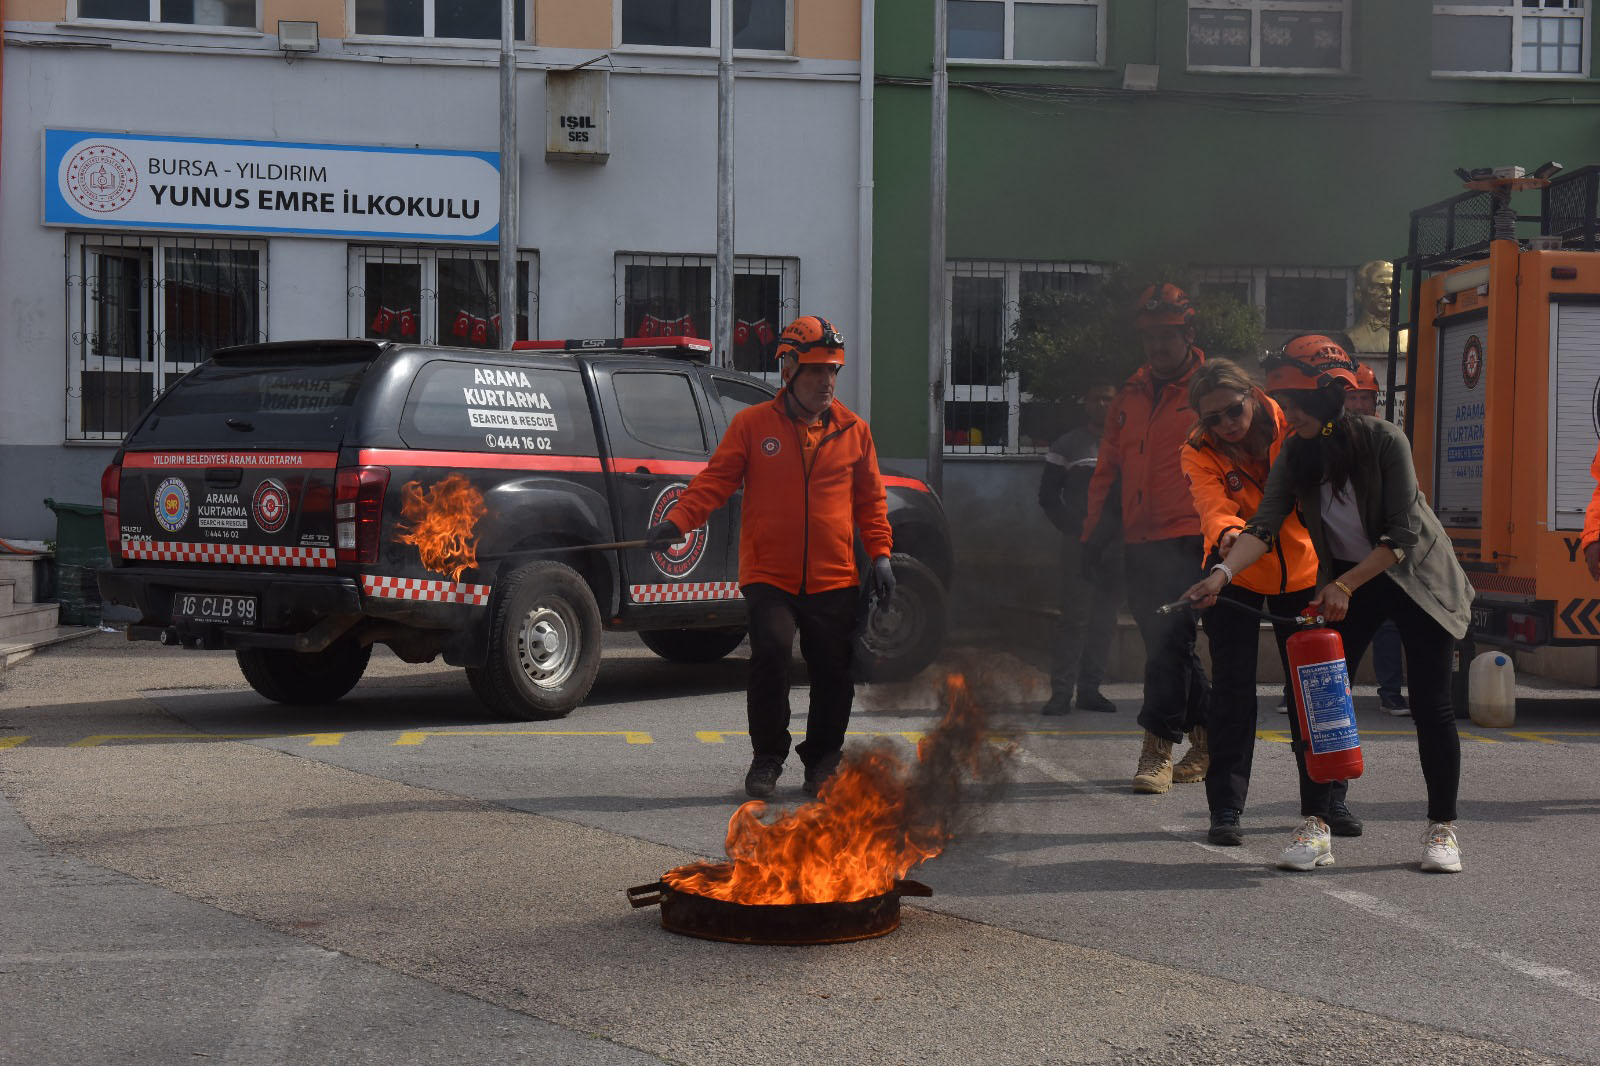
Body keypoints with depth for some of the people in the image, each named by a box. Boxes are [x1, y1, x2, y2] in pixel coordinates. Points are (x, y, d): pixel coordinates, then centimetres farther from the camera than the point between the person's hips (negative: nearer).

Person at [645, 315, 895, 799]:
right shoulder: (752, 424, 3)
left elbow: (869, 501, 14)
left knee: (834, 673, 4)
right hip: (769, 577, -2)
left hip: (834, 581, 2)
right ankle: (767, 757, 0)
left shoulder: (853, 430, 8)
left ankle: (822, 761, 25)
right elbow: (714, 481, -1)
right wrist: (676, 522, -14)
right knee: (771, 651, -19)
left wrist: (880, 554, 5)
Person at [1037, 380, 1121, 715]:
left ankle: (1090, 688, 13)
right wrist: (1073, 528, -5)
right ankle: (1061, 691, -7)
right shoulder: (1068, 445, 5)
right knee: (1075, 616, -8)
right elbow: (1048, 495, 5)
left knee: (1105, 618, 5)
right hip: (1080, 544, -3)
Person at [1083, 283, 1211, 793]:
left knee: (1169, 638, -12)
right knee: (1169, 641, 12)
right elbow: (1108, 469, 21)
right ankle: (1209, 740, 25)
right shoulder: (1130, 396, 16)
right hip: (1139, 541, 7)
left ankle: (1158, 750, -9)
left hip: (1189, 539, -6)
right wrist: (1094, 530, 17)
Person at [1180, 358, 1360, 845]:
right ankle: (1225, 809, 3)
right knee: (1232, 690, -5)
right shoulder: (1199, 454, -16)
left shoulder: (1292, 427, -14)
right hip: (1235, 577, -1)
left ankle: (1328, 798, 22)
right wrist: (1228, 535, -57)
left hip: (1301, 572, 1)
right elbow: (1214, 507, -33)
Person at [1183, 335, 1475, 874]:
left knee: (1430, 705, -5)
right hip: (1346, 583, 4)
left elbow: (1402, 535, -22)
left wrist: (1345, 585, -29)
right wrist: (1223, 572, -36)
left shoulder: (1383, 439, -21)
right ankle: (1314, 828, -2)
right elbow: (1264, 525, -19)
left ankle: (1442, 829, 11)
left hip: (1416, 577, -4)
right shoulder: (1296, 455, -9)